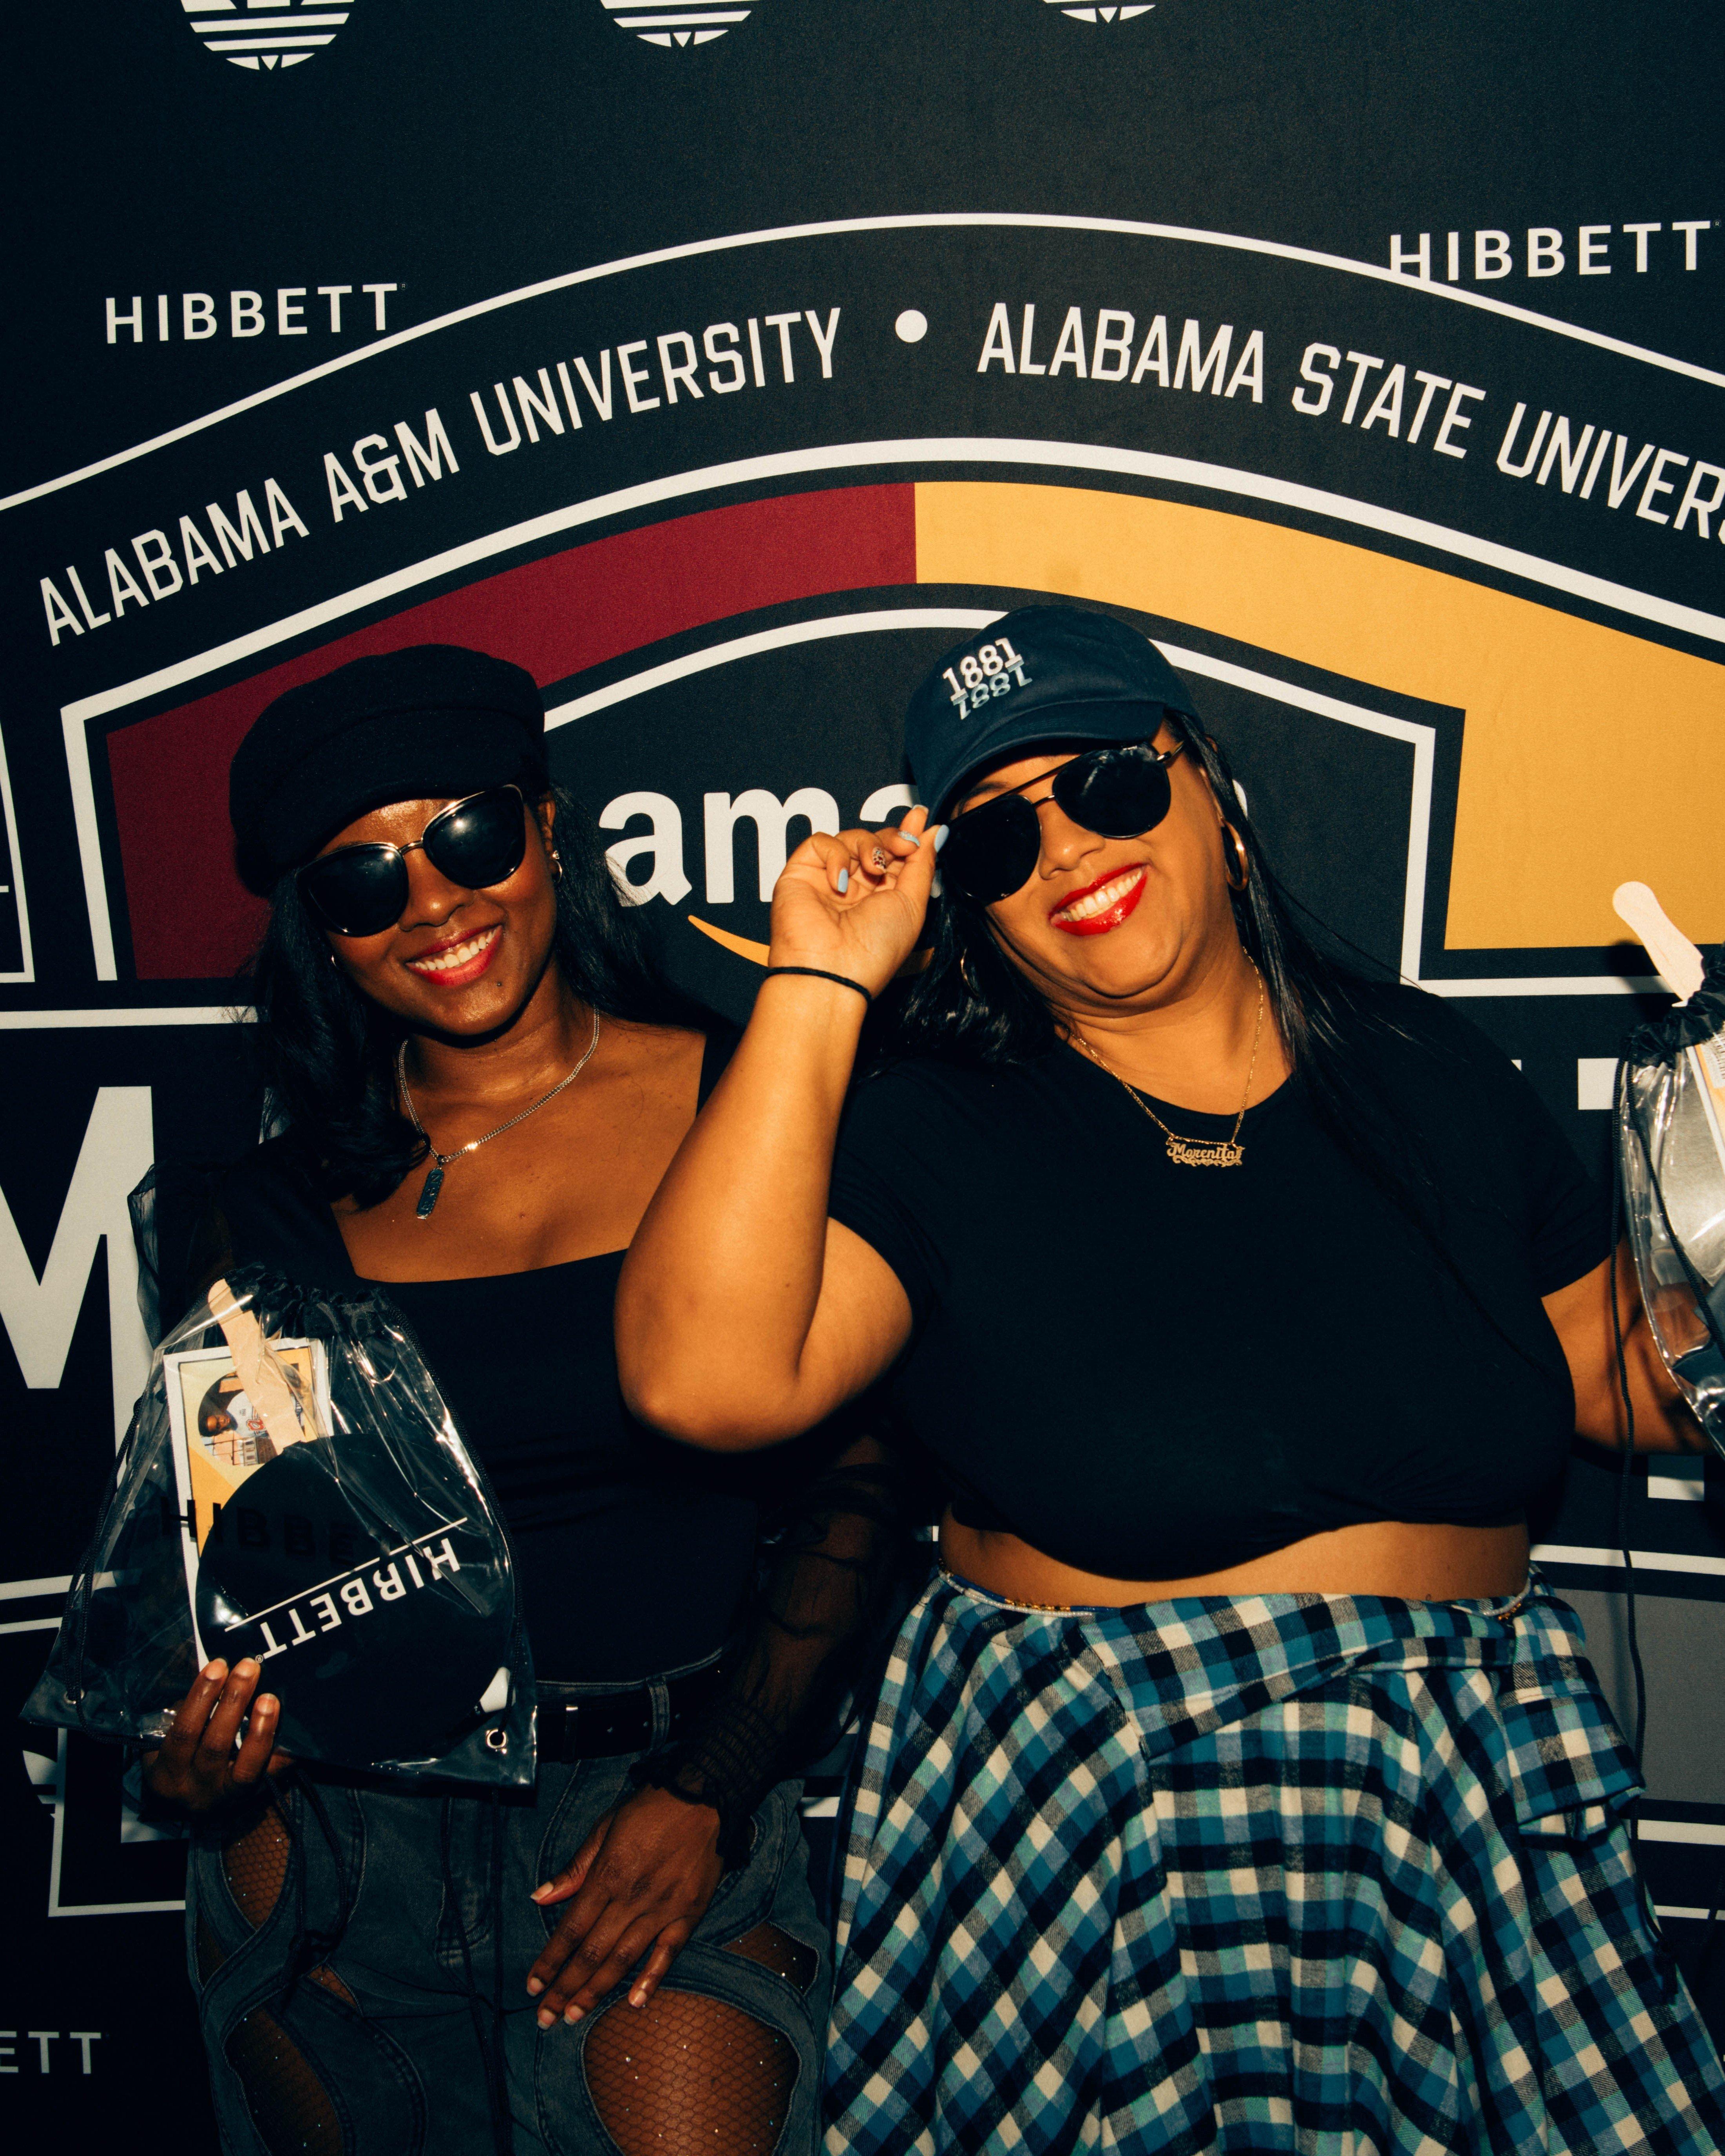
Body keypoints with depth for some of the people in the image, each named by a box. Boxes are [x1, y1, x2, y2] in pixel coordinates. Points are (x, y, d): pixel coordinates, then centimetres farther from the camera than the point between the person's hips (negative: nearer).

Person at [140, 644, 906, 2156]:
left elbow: (853, 1491, -3)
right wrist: (203, 1771, -9)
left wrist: (703, 1794, -9)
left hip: (666, 1794, -1)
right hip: (338, 1830, 2)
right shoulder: (273, 1215, 3)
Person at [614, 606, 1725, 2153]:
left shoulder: (1431, 1073, 3)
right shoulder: (935, 1128, -8)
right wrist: (816, 990, -21)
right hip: (1086, 1825, -3)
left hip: (1473, 1791, 4)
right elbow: (701, 1379, -25)